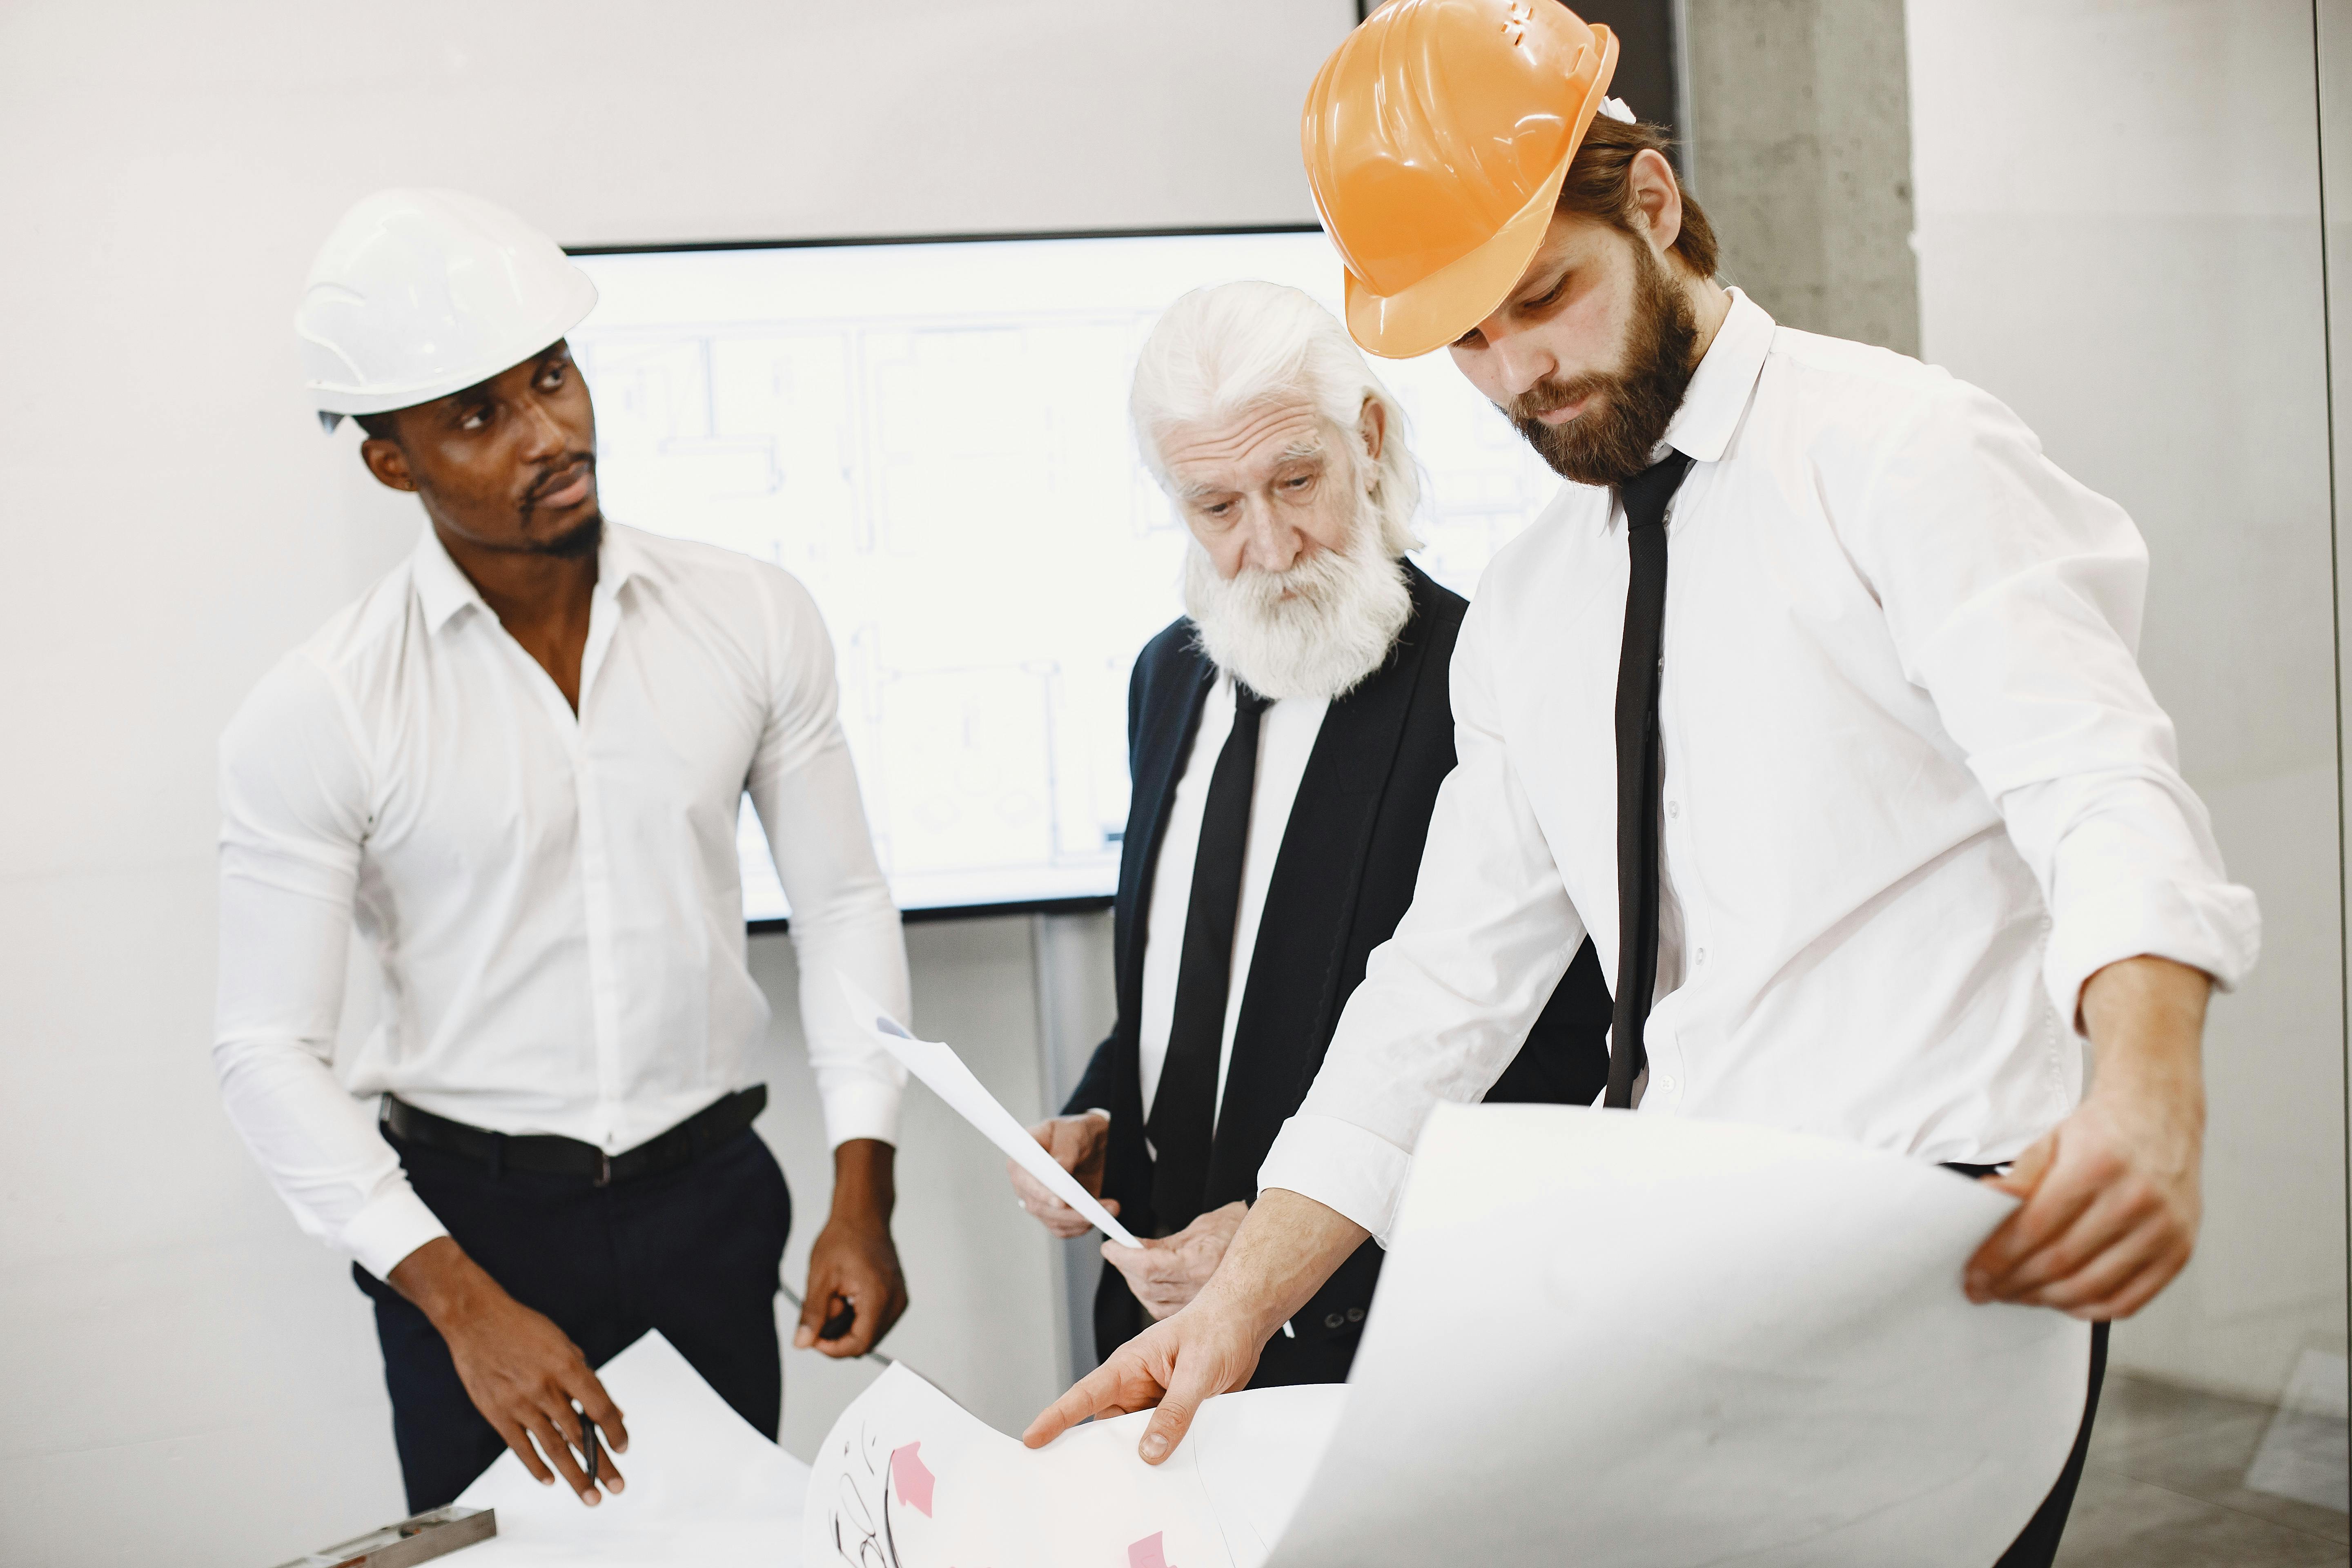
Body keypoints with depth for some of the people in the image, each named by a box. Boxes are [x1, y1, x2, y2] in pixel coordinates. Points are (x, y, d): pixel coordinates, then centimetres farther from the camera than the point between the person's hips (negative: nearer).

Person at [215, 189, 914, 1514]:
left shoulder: (755, 620, -4)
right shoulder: (316, 718, -11)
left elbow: (844, 903, 4)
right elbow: (270, 1050, -8)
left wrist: (864, 1194, -3)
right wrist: (464, 1304, -16)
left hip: (712, 1198, 2)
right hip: (470, 1222, -2)